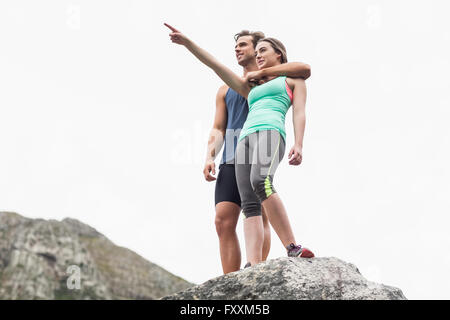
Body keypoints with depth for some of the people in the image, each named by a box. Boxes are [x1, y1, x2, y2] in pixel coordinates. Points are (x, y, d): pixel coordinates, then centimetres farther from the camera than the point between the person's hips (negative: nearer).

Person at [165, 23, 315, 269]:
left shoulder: (293, 79, 24)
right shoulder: (252, 88, 36)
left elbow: (299, 112, 8)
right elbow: (216, 66, 32)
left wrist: (298, 144, -9)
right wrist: (187, 42, 26)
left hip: (270, 132, -5)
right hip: (245, 139, 5)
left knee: (260, 182, -35)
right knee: (250, 205, -15)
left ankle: (293, 249, -37)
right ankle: (254, 267, -30)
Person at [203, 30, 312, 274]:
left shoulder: (272, 79, 14)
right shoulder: (226, 90, 27)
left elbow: (305, 69, -6)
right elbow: (218, 129, 20)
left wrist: (261, 72, -7)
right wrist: (210, 157, 1)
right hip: (231, 161, 4)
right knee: (223, 222, -8)